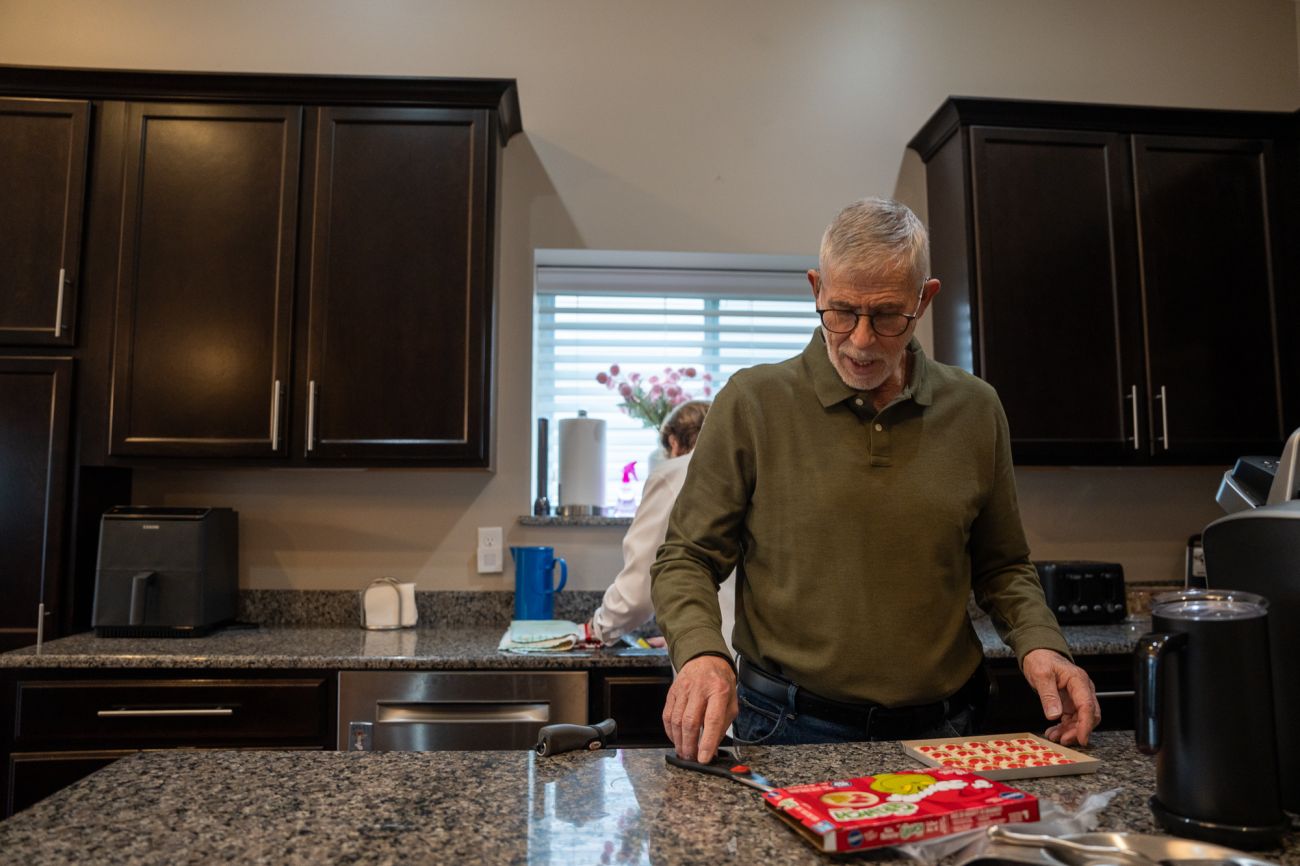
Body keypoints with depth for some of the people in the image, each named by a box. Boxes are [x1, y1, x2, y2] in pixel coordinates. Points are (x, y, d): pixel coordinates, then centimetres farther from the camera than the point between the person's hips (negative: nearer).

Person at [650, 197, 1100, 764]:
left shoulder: (974, 410, 6)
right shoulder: (753, 402, -4)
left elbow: (1001, 567, 16)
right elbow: (686, 558, -1)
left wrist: (1039, 645, -2)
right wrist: (701, 652, -19)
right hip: (792, 730, -3)